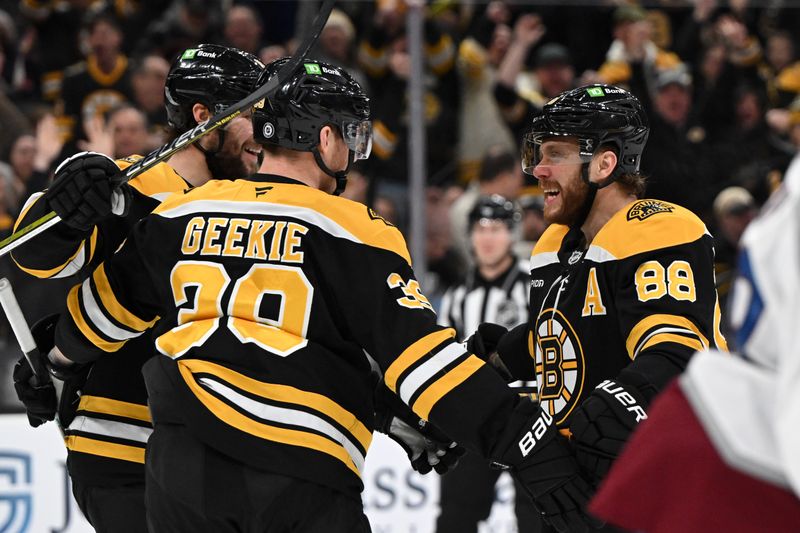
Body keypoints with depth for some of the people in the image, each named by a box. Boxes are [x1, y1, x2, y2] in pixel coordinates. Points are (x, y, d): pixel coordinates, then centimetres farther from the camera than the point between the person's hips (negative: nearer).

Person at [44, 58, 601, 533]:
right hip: (299, 481, -4)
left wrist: (54, 358, 48)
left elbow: (103, 311, 26)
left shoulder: (177, 215, 12)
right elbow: (419, 354, -9)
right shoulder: (351, 235, -2)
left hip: (181, 465, 5)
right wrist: (529, 445, -10)